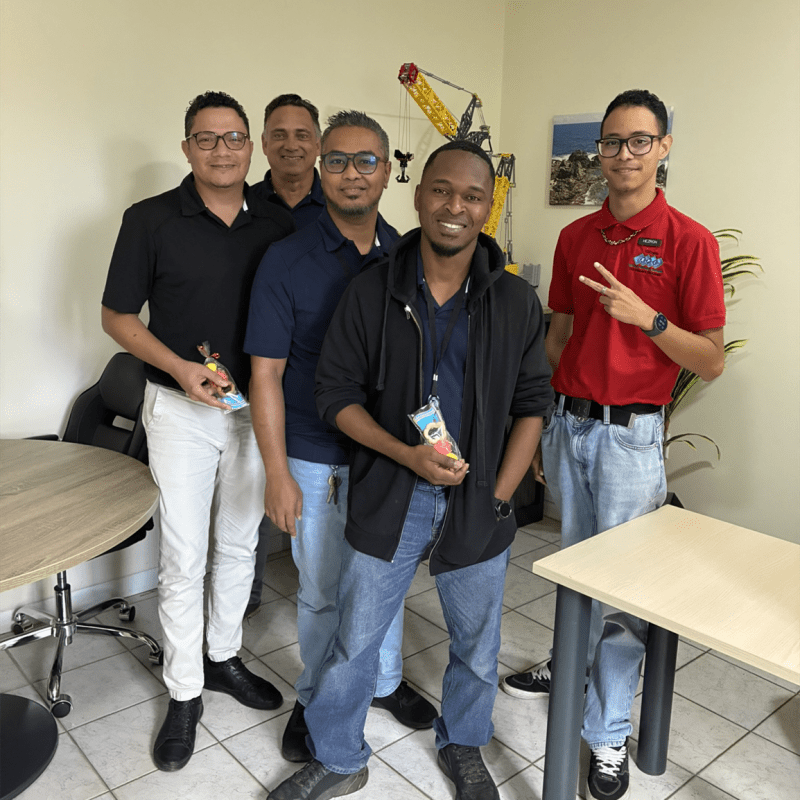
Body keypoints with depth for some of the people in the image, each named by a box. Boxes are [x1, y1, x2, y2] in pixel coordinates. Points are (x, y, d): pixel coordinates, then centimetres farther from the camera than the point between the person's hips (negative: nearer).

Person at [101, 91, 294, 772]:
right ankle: (185, 693, 21)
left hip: (257, 405, 3)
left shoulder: (279, 225, 2)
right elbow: (118, 315, -2)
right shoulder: (151, 220, -6)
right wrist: (179, 368, -17)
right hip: (181, 409, -3)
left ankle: (224, 657, 37)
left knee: (240, 544, 16)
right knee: (184, 556, 3)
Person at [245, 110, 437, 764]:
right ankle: (316, 701, 36)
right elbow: (267, 373, -9)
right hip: (318, 460, -3)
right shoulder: (287, 262, -10)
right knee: (321, 592, 12)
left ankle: (386, 680, 43)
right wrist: (277, 473, -12)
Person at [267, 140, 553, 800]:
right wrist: (408, 454, -17)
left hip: (478, 503, 1)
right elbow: (337, 393, -4)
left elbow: (533, 403, 2)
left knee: (477, 647, 18)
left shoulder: (517, 302, -4)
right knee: (354, 642, 12)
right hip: (387, 497, -1)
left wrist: (499, 495, -5)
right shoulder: (372, 291, -6)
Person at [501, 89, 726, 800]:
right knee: (575, 563, 18)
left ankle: (609, 734, 18)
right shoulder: (575, 237, 8)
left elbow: (711, 362, -8)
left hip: (631, 432, -5)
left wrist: (645, 316, -23)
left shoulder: (689, 241, -8)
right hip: (568, 421, 5)